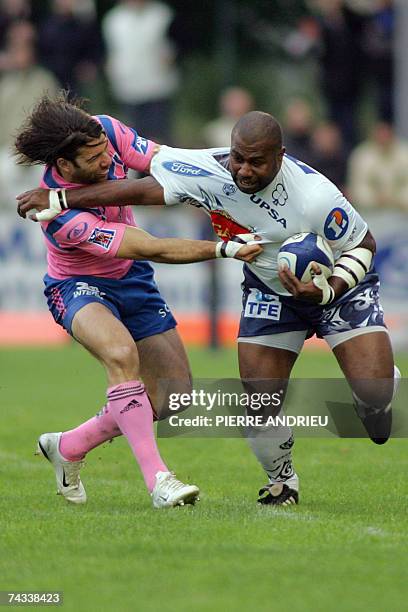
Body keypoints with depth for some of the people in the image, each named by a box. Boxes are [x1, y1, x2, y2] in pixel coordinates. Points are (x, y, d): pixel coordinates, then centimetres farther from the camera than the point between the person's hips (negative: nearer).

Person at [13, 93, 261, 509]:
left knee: (174, 394, -1)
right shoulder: (60, 217, -35)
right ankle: (156, 478, -35)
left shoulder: (104, 131, -20)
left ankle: (69, 447, 18)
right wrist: (225, 250, -37)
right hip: (79, 287, -6)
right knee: (120, 351, -38)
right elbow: (154, 249, -34)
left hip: (132, 281, 7)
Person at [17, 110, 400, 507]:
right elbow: (141, 190, -16)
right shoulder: (209, 172, -25)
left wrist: (328, 291, -32)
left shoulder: (315, 197, -33)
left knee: (375, 393, -15)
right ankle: (281, 481, 20)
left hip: (340, 284, -3)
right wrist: (58, 201, -16)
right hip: (269, 291, 3)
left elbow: (364, 244, -17)